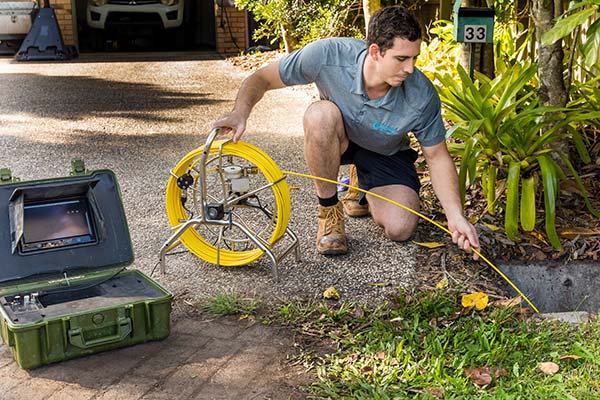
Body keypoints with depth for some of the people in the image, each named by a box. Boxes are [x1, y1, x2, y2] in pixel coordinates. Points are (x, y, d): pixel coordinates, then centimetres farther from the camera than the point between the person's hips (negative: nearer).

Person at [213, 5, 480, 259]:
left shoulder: (422, 96, -30)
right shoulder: (328, 55, -34)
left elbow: (437, 157, -16)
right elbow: (261, 78, -21)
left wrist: (456, 216, -26)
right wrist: (240, 112, -42)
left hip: (385, 154, 1)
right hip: (337, 141, -1)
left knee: (400, 229, -21)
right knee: (321, 114, -37)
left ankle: (361, 185, 15)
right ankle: (329, 210, -17)